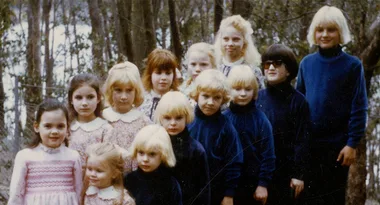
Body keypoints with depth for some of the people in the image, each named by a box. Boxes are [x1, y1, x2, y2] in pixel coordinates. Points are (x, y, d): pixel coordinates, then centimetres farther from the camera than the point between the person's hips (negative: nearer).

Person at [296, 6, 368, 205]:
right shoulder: (307, 63, 3)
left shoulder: (352, 65, -6)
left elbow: (359, 107, -7)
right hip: (308, 143, 3)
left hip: (337, 144, -3)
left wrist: (352, 143, -13)